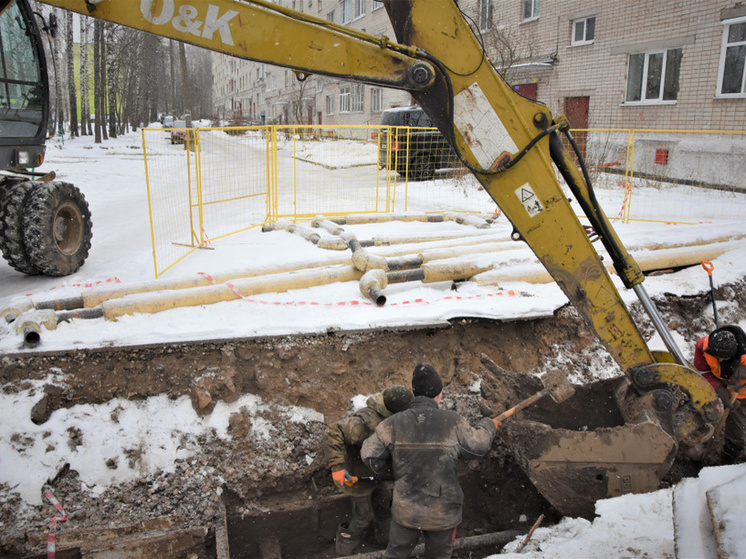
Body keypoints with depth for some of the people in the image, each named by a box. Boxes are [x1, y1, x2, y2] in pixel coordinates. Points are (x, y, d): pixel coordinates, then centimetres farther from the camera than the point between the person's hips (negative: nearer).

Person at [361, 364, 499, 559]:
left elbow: (370, 455, -7)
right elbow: (477, 446, -1)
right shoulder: (453, 422, -16)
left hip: (406, 510, 1)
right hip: (443, 512, -1)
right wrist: (488, 426, 19)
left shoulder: (393, 424, -14)